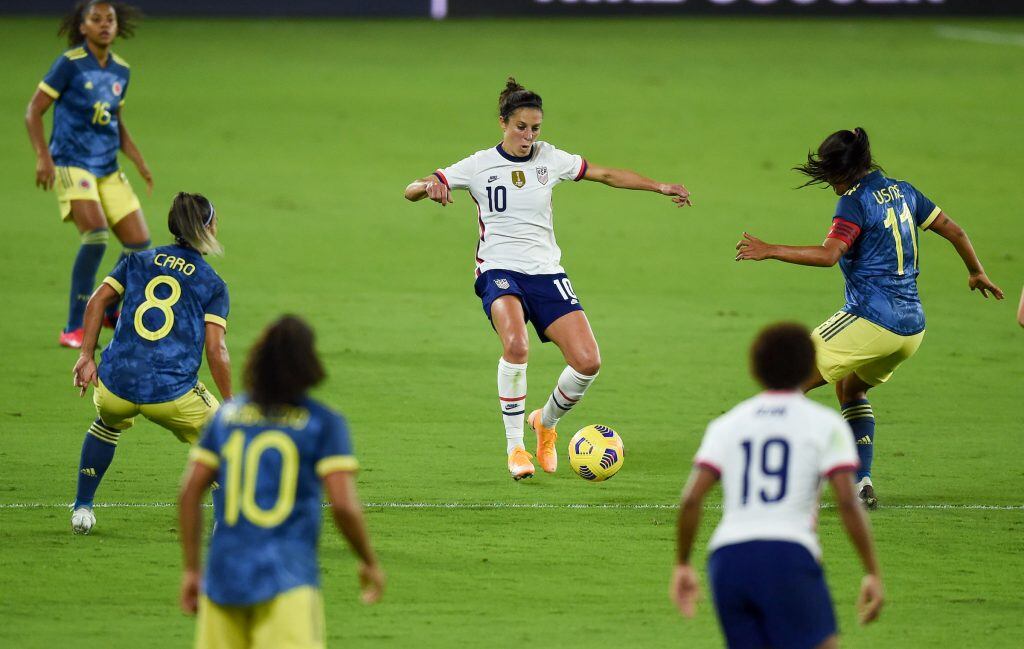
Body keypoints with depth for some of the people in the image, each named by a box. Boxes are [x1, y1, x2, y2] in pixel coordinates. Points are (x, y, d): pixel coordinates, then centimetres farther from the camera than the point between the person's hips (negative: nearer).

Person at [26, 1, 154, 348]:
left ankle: (109, 310, 27)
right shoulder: (69, 64, -9)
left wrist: (139, 162, 13)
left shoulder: (121, 70, 10)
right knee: (96, 234, -25)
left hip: (108, 170, 7)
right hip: (72, 164, -7)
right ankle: (74, 327, -17)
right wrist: (43, 157, -18)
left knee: (139, 241, 1)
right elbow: (34, 111, -7)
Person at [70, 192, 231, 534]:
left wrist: (87, 356, 7)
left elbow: (97, 301, 4)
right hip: (172, 393, -3)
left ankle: (82, 509, 36)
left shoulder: (139, 260, 13)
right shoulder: (213, 284, 3)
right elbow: (216, 351, -4)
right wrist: (230, 404, 2)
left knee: (108, 422, 37)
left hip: (115, 384, 4)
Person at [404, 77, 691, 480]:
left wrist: (658, 187, 13)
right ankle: (515, 447, -18)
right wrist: (428, 186, -23)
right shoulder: (479, 165, 0)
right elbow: (410, 191, 0)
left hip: (546, 273, 3)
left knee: (587, 362, -12)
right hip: (499, 270, -3)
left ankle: (546, 422, 20)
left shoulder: (550, 159, 7)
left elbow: (606, 175, 19)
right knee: (516, 344, -34)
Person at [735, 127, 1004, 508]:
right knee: (851, 390, 29)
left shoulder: (855, 203, -10)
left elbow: (828, 255, -24)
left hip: (870, 320, -9)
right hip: (911, 327, 9)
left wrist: (769, 251, -20)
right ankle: (862, 484, 17)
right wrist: (977, 273, 37)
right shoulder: (903, 191, 13)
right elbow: (954, 231, 21)